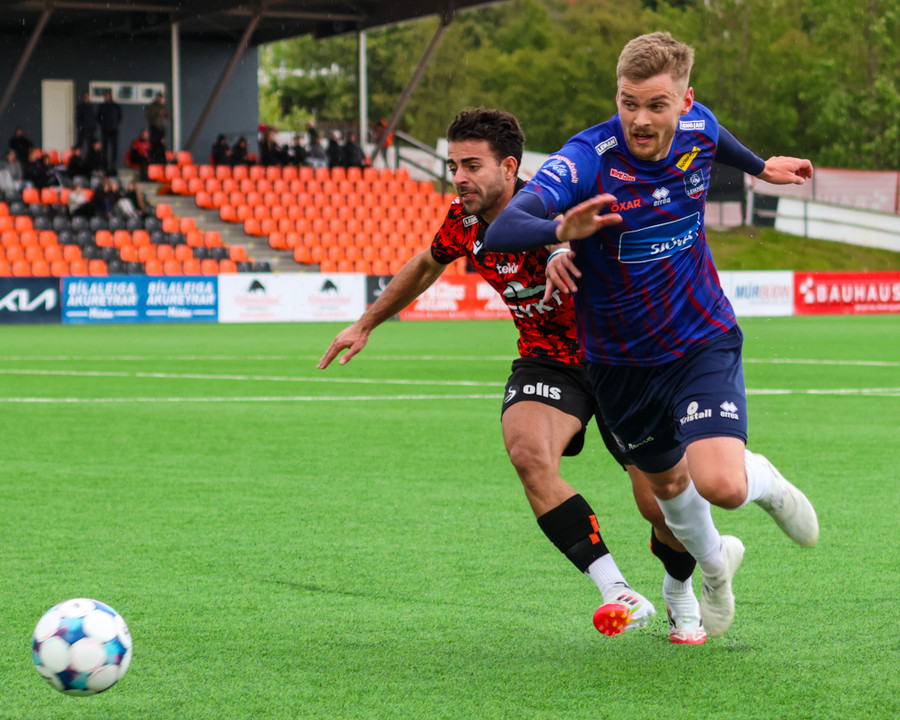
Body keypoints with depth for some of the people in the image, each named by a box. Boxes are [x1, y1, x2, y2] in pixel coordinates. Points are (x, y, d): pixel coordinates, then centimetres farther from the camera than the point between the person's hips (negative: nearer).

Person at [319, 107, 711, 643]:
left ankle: (681, 591, 31)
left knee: (661, 504, -5)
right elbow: (428, 264, 18)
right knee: (529, 454, -29)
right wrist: (366, 324, 25)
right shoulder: (464, 222, -5)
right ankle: (618, 593, -25)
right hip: (547, 360, 4)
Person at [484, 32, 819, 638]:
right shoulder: (586, 161, -28)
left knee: (720, 485, -21)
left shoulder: (698, 128, -14)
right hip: (621, 360, 0)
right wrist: (561, 232, -61)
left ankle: (764, 480, 16)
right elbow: (501, 231, -41)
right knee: (668, 482, 22)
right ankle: (715, 565, 54)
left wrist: (758, 166, 31)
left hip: (703, 341, 0)